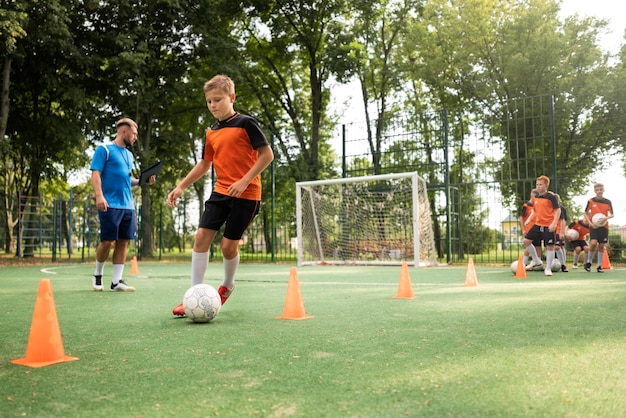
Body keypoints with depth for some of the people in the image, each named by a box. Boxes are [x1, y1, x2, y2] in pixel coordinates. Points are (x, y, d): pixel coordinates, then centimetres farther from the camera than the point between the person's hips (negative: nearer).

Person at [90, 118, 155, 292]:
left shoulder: (129, 155, 20)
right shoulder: (104, 149, -1)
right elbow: (96, 174, -9)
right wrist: (99, 196, -22)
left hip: (128, 206, 7)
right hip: (110, 205, -7)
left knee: (123, 242, 3)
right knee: (107, 241, -5)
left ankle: (116, 281, 6)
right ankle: (97, 275, 18)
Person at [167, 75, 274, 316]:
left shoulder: (245, 123, -8)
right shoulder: (211, 133, 12)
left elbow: (267, 155, -12)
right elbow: (205, 164, 22)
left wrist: (244, 182, -20)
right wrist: (181, 187, 14)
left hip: (246, 195, -6)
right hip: (220, 192, 6)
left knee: (228, 245, -2)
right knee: (201, 237, -6)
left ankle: (228, 286, 28)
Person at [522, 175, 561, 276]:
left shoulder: (551, 196, -10)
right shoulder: (535, 197, 9)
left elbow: (558, 210, -11)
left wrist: (554, 223, -21)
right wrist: (529, 219, 5)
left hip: (549, 226, -6)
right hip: (537, 224, 7)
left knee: (549, 246, -2)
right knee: (526, 241, 1)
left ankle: (548, 269, 10)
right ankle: (536, 260, 19)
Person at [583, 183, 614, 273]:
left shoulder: (608, 202, 4)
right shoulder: (591, 201, 0)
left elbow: (612, 214, 6)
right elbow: (586, 213, 6)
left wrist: (606, 218, -16)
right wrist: (590, 223, -8)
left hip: (604, 226, 2)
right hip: (593, 226, -2)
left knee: (602, 246, 1)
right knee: (594, 243, -19)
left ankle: (599, 266, 12)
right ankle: (589, 262, 1)